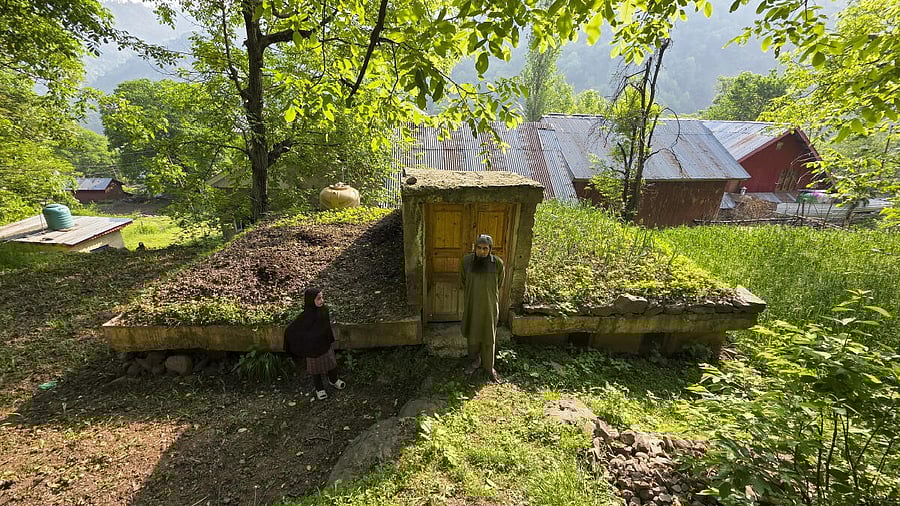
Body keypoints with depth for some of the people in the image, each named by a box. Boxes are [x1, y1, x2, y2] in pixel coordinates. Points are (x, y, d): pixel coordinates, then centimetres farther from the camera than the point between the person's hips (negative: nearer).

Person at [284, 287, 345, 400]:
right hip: (313, 348, -5)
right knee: (316, 369, 17)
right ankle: (319, 389, 40)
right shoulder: (306, 317, -30)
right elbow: (290, 330, -23)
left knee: (332, 364, 22)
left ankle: (333, 380, 50)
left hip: (326, 344, 5)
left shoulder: (324, 310, -11)